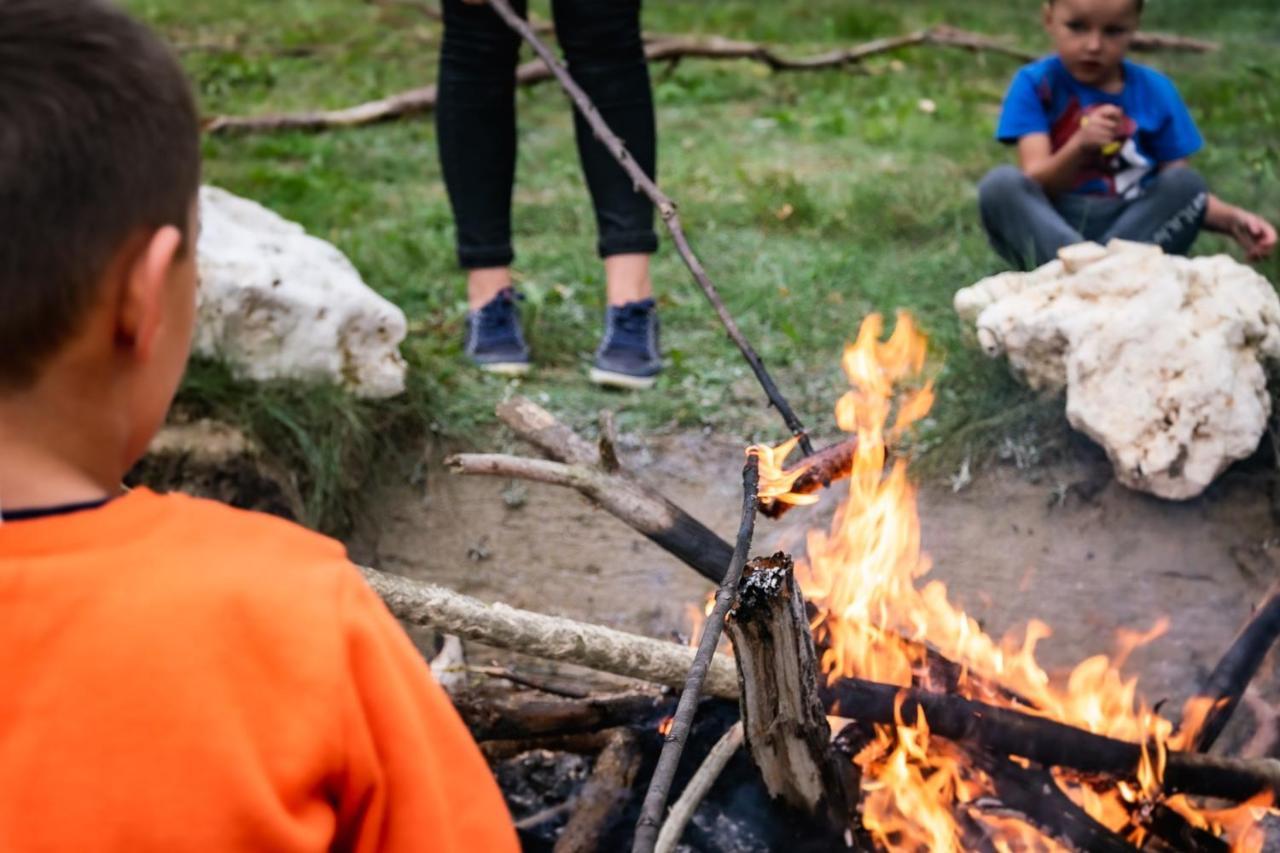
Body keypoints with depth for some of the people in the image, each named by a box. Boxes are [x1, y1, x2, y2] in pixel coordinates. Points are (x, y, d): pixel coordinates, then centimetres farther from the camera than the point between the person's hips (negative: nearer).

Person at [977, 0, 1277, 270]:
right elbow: (1035, 185, -13)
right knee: (1001, 184, -28)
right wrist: (1080, 146, -32)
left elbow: (1183, 192, 2)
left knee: (1185, 182, -22)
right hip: (1046, 233, -2)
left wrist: (1231, 218, -18)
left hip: (1132, 229, 2)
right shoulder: (1035, 84, -3)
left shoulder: (1155, 91, 4)